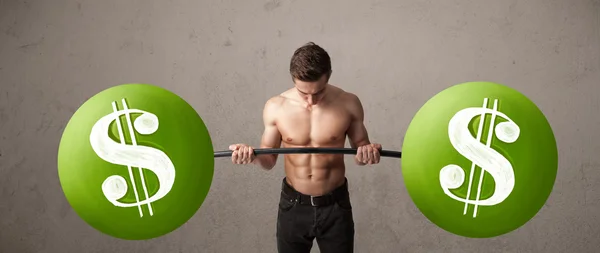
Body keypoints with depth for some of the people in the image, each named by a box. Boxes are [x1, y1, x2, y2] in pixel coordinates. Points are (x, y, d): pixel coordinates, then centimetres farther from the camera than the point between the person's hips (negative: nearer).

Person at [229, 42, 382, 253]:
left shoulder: (348, 104, -12)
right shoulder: (275, 107, -10)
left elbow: (360, 149, 2)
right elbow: (269, 159, 1)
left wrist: (367, 153, -22)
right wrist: (253, 157, -21)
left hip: (335, 205, 0)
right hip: (293, 205, 1)